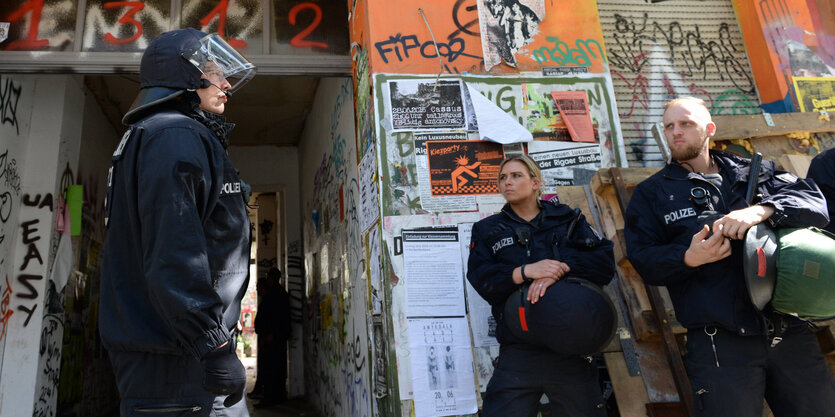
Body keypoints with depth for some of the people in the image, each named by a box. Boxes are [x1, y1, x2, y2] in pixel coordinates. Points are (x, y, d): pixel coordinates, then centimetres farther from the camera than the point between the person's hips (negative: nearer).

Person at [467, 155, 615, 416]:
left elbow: (605, 260, 0)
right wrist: (526, 271, -17)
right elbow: (480, 278, -2)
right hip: (518, 353, 0)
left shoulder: (567, 219, 15)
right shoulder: (487, 230, 15)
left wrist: (560, 268, -15)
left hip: (570, 349, 0)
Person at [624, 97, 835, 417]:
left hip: (789, 329, 3)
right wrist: (689, 258, -19)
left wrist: (760, 210, -18)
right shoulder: (652, 192, 10)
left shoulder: (754, 173, 17)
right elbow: (643, 260, 1)